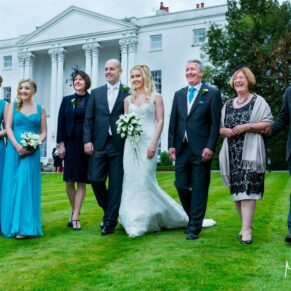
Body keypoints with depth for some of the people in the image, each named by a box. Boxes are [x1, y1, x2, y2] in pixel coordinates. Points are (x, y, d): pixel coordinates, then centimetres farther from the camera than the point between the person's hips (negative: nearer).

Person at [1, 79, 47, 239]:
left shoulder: (40, 109, 8)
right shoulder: (13, 105, 9)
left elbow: (43, 132, 6)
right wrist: (17, 145, -14)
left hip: (32, 151, -1)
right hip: (14, 149, 1)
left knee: (27, 185, -6)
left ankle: (24, 226, -2)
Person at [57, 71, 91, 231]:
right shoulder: (66, 100, 9)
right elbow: (61, 123, 6)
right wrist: (60, 144, -2)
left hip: (87, 144, -2)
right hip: (70, 143, 3)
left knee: (81, 181, 1)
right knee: (69, 180, 5)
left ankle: (75, 216, 2)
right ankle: (74, 212, 22)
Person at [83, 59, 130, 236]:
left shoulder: (129, 93, 3)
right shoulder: (96, 93, 12)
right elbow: (88, 119, 8)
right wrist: (87, 140, -3)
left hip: (119, 145, -3)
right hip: (99, 144, 3)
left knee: (116, 184, 1)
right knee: (95, 179, -2)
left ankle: (110, 221, 12)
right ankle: (108, 209, 23)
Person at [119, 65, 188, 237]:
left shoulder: (155, 97, 3)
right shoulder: (128, 99, 15)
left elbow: (160, 121, -3)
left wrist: (153, 143, -14)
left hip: (148, 141, -4)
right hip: (131, 142, 4)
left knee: (145, 179, -7)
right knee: (131, 180, 1)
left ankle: (141, 222, 3)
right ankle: (134, 221, 12)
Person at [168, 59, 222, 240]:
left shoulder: (212, 94, -1)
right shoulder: (179, 94, 13)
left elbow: (215, 123, -5)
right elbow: (173, 122, 12)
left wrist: (210, 147, -13)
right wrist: (171, 145, 4)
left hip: (201, 149, -5)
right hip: (182, 149, 5)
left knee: (199, 188, 1)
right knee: (181, 186, 6)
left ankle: (195, 227, 10)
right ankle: (193, 217, 29)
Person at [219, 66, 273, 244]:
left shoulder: (258, 101, 3)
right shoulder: (228, 105, 18)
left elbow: (269, 123, -5)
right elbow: (220, 127, 19)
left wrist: (247, 126, -15)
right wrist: (224, 131, -4)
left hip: (249, 152, -5)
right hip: (232, 154, 5)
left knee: (247, 189, -13)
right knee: (236, 190, 5)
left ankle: (246, 230, -13)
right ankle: (246, 225, 15)